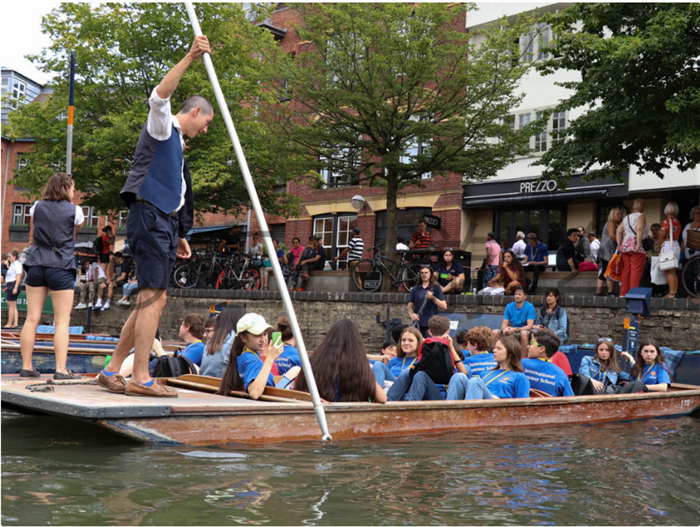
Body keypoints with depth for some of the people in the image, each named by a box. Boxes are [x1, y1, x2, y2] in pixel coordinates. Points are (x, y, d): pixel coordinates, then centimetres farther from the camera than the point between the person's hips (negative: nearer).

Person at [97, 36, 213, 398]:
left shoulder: (175, 142, 29)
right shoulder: (162, 127, 3)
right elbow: (159, 96, -21)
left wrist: (178, 235, 28)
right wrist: (189, 59, -27)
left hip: (164, 222, 10)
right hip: (149, 218, -10)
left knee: (154, 299, 7)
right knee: (152, 296, -15)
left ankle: (112, 371, 11)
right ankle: (140, 378, -16)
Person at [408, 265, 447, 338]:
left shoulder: (436, 288, 5)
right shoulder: (415, 289, 12)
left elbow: (444, 306, -2)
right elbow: (410, 306, 11)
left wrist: (432, 298, -16)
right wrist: (412, 314, -10)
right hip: (418, 323, 3)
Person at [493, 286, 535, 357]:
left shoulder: (530, 307, -9)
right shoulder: (509, 306, 4)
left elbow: (530, 326, -17)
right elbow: (504, 324, 1)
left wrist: (516, 329, -33)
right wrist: (505, 329, -25)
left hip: (525, 331, -4)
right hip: (512, 332, 4)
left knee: (523, 333, -38)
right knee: (495, 332, -17)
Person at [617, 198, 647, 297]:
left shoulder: (626, 218, 20)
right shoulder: (641, 216, -2)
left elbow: (619, 231, 15)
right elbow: (639, 229, -18)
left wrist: (619, 244, 16)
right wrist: (638, 244, -20)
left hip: (625, 246, 7)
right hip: (636, 248, -7)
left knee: (626, 270, 9)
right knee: (636, 270, -7)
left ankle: (623, 293, 8)